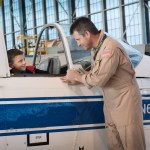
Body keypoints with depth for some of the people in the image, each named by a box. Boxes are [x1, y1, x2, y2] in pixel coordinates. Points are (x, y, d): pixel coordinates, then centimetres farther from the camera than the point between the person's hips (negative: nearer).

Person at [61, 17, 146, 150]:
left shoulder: (111, 48, -23)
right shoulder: (98, 48, 9)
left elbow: (99, 78, -25)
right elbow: (95, 73, 16)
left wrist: (76, 76, -10)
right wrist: (76, 81, 4)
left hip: (125, 102, -9)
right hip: (111, 103, 9)